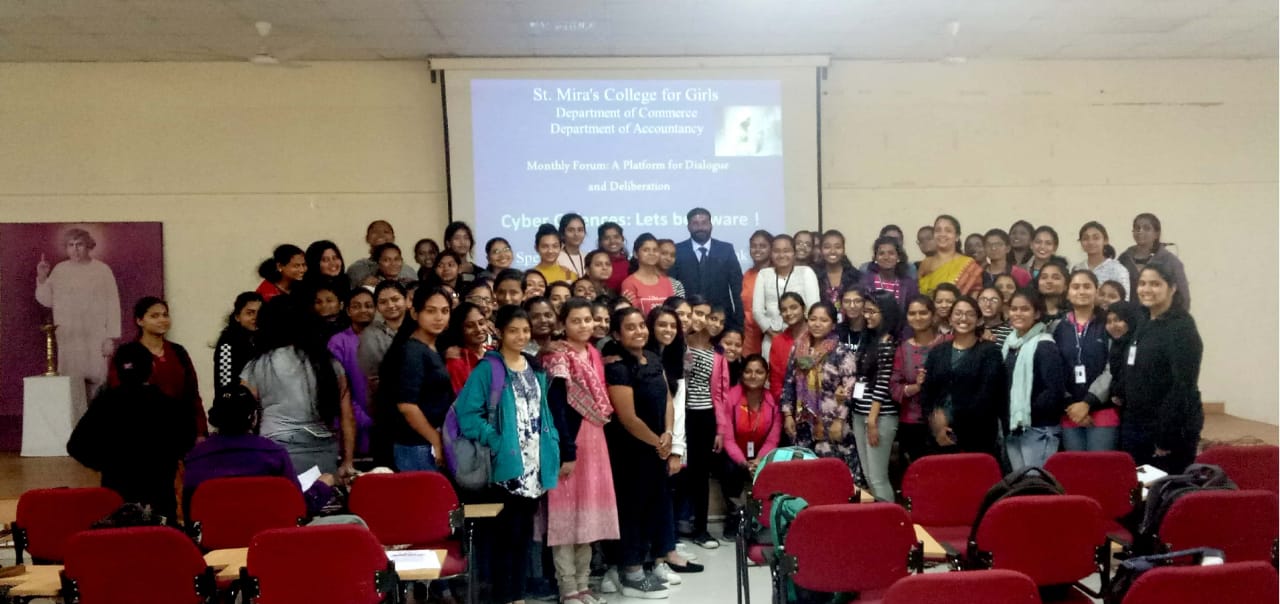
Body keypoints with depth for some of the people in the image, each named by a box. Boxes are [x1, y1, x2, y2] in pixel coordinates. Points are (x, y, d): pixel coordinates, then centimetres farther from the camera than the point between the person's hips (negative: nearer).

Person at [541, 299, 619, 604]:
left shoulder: (594, 354, 11)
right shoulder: (558, 357, -11)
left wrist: (593, 440, 10)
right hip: (568, 440, -7)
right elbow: (556, 406, -17)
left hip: (594, 438, 8)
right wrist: (566, 450, -21)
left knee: (589, 509, 11)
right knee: (567, 510, -2)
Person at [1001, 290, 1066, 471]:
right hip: (1013, 429, 7)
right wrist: (1007, 419, 6)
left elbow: (1055, 390, -17)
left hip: (1039, 429, -7)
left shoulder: (1045, 346, -9)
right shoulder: (1009, 344, 12)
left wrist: (1030, 412, -11)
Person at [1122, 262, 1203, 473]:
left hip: (1170, 431, -7)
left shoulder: (1182, 328, -12)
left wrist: (1166, 437, -21)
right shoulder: (1144, 327, 12)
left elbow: (1183, 386, -19)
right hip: (1137, 428, 8)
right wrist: (1126, 427, 10)